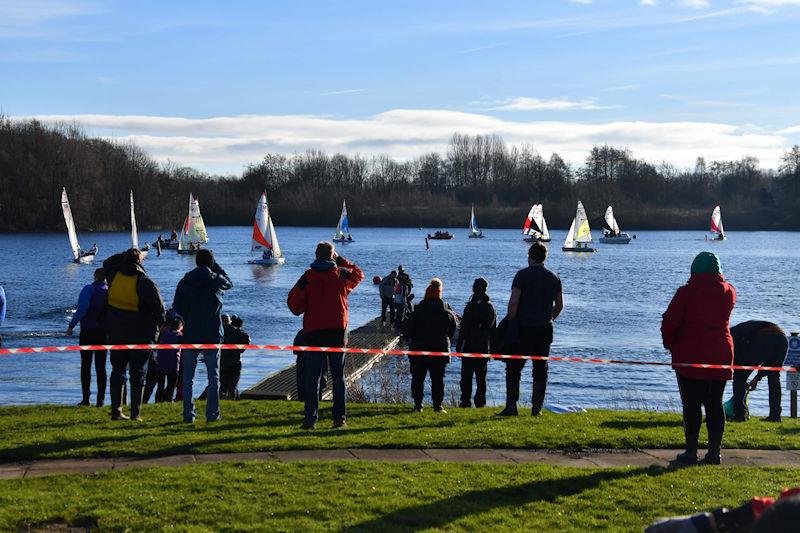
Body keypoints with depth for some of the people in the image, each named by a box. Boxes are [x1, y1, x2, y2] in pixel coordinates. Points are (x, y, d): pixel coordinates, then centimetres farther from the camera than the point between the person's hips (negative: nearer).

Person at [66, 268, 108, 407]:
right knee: (101, 367, 7)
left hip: (88, 332, -3)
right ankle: (100, 399, 3)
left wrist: (71, 326, -10)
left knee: (86, 365, 3)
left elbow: (82, 309, -17)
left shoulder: (89, 289, -8)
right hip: (104, 333, 3)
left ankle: (86, 398, -1)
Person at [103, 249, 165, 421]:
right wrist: (161, 323, 4)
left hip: (116, 334, 4)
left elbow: (107, 263, 23)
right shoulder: (145, 283, -16)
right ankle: (135, 413, 1)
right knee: (138, 374, 3)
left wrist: (126, 256, 17)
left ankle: (116, 411, 9)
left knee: (118, 371, 12)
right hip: (140, 335, -4)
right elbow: (158, 307, -13)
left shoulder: (114, 276, -2)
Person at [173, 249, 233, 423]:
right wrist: (216, 267, 17)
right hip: (212, 337, -1)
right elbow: (229, 283, 21)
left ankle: (188, 414, 5)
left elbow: (176, 308, 1)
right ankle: (212, 414, 5)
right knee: (213, 376, 8)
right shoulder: (217, 281, -3)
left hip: (190, 335, 1)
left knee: (188, 377, 8)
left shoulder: (185, 282, -1)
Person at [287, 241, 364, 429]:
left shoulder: (307, 278, -2)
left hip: (313, 332, -1)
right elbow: (358, 274, 24)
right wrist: (341, 261, 24)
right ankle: (339, 418, 8)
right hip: (337, 331, 1)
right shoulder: (342, 274, 1)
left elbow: (294, 304, -4)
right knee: (338, 377, 9)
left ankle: (311, 419, -2)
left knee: (311, 378, 3)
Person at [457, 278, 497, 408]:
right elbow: (493, 330, 13)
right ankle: (480, 401, 9)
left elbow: (464, 328, -11)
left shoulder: (471, 306, -10)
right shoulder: (491, 307, 8)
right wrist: (491, 348, 18)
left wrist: (459, 346, -6)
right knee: (481, 376, 9)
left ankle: (466, 401, -4)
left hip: (470, 346, -5)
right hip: (485, 347, 5)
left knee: (466, 375, -1)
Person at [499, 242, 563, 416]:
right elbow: (559, 305, 12)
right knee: (540, 370, 9)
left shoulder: (522, 275, -6)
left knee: (514, 369, 2)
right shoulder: (554, 278, 9)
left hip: (523, 329, -4)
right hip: (545, 330, 4)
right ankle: (537, 407, 7)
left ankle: (511, 407, -3)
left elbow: (514, 301, -14)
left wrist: (510, 322, -6)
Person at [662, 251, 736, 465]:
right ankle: (714, 452, 10)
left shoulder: (686, 292, -10)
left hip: (690, 357, -4)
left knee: (691, 404, 1)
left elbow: (669, 322, -8)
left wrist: (670, 344, 10)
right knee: (715, 403, 9)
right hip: (720, 356, 4)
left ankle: (691, 451, 2)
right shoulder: (729, 292, 2)